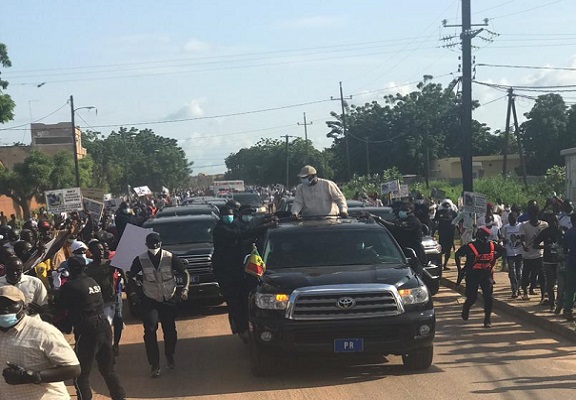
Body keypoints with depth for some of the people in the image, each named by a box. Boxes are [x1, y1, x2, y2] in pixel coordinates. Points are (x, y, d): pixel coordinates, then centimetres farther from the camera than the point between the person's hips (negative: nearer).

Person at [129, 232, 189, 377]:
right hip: (150, 300, 0)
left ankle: (169, 357, 33)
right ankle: (154, 364, -3)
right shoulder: (140, 260, -10)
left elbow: (185, 273, -5)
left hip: (169, 300, 0)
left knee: (170, 330, 6)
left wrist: (185, 289, -19)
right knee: (150, 330, -12)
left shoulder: (170, 258, -12)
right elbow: (131, 276, 3)